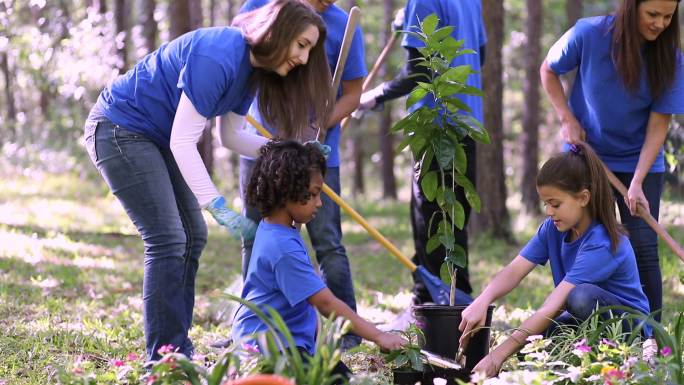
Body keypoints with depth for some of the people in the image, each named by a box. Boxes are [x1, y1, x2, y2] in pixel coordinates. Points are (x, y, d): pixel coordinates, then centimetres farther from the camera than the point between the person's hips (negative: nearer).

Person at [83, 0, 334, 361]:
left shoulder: (250, 66, 1)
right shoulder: (218, 57, -29)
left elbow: (232, 135, 11)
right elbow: (183, 141, -28)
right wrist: (220, 209, -28)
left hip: (154, 137, 10)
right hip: (120, 129, -10)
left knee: (193, 236, 9)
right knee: (167, 240, -14)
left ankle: (179, 354, 13)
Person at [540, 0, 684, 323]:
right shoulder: (589, 34, -17)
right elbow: (549, 71, 1)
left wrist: (638, 182, -23)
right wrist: (567, 120, -10)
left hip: (641, 163, 0)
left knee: (644, 249, -6)